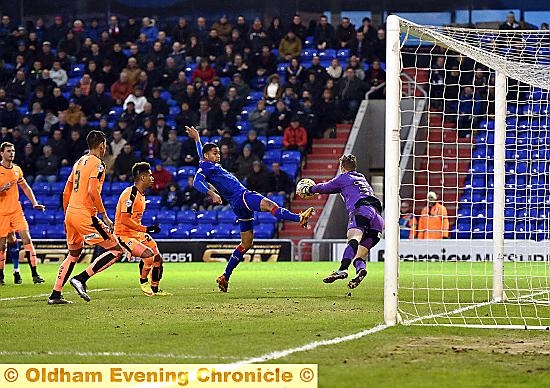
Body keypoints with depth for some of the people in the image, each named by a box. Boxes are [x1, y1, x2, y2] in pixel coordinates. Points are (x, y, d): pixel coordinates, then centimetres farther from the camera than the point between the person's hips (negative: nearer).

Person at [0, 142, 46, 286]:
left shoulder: (17, 169, 9)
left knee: (26, 238, -9)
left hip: (16, 210, 4)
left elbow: (25, 187, 21)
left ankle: (34, 274, -10)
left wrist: (34, 203, 12)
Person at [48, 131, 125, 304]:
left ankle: (55, 295, 20)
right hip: (85, 215, -9)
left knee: (73, 254, 24)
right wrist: (105, 217, -15)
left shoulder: (79, 162, 17)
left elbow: (66, 193, 19)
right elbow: (93, 191, -20)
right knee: (116, 251, -5)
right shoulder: (97, 163, -8)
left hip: (71, 213, 9)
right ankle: (81, 279, -12)